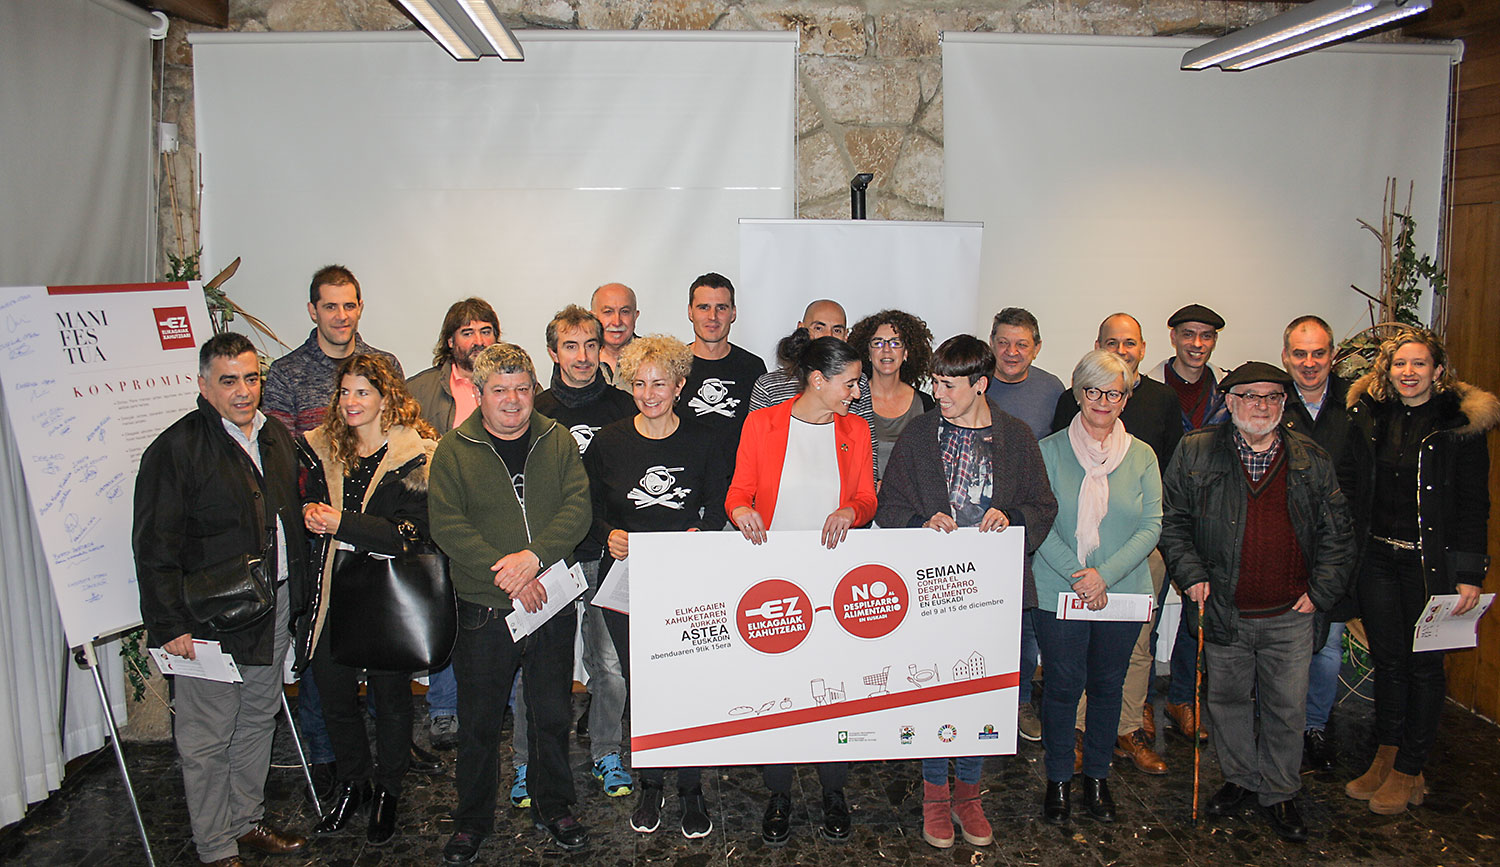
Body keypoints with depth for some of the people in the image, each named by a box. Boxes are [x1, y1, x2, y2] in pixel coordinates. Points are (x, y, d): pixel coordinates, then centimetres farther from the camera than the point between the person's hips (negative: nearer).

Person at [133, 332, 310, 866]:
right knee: (207, 741, 5)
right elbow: (155, 548, -14)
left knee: (258, 722, 19)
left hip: (274, 611, 7)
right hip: (210, 621, -7)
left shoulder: (276, 437, 8)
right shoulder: (175, 449, -14)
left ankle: (248, 822, 36)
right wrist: (169, 624, -16)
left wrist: (296, 597, 16)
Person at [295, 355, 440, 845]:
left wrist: (342, 523, -22)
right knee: (333, 693, 12)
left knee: (390, 696, 10)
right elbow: (308, 502, 16)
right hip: (331, 592, 5)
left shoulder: (416, 455, -11)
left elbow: (411, 532, -19)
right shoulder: (323, 448, 6)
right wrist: (309, 513, -8)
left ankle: (387, 792, 31)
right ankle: (352, 785, 35)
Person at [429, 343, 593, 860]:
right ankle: (472, 821, 30)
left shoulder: (557, 441, 3)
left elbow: (578, 507, -5)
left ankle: (553, 808, 34)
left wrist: (534, 556, -20)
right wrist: (504, 573, -19)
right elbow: (446, 525, -10)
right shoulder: (454, 450, -2)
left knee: (553, 716, 14)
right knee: (479, 723, 10)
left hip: (552, 604, 2)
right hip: (484, 610, -1)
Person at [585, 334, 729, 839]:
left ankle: (691, 789, 18)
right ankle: (651, 784, 27)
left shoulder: (700, 443, 2)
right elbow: (592, 510, 8)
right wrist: (609, 535, -12)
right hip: (626, 583, 1)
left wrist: (698, 536, -13)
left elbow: (718, 510, 6)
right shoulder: (608, 443, 2)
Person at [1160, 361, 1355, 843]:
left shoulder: (1312, 461, 2)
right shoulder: (1195, 452, -2)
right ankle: (1240, 778, 34)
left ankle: (1279, 794, 27)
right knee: (1228, 699, 14)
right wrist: (1191, 574, -7)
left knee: (1286, 708, 8)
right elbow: (1171, 521, 3)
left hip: (1290, 615, 0)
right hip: (1224, 611, 0)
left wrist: (1320, 592, -1)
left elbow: (1337, 535, 7)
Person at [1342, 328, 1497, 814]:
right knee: (1386, 660, 12)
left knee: (1423, 665, 7)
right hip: (1377, 559, 4)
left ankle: (1409, 772, 18)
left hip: (1431, 563, -4)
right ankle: (1385, 757, 26)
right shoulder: (1369, 416, 5)